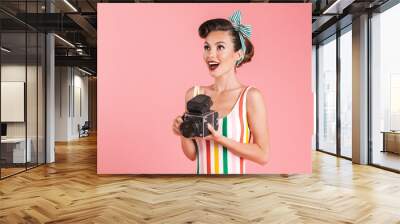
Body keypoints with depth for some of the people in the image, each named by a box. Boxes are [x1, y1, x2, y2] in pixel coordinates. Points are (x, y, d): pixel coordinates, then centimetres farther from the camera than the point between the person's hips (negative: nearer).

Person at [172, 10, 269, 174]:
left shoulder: (251, 96, -13)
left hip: (235, 172, -2)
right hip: (202, 171, 3)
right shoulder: (193, 94, -5)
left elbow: (263, 155, -13)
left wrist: (219, 139, -20)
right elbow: (192, 154, 2)